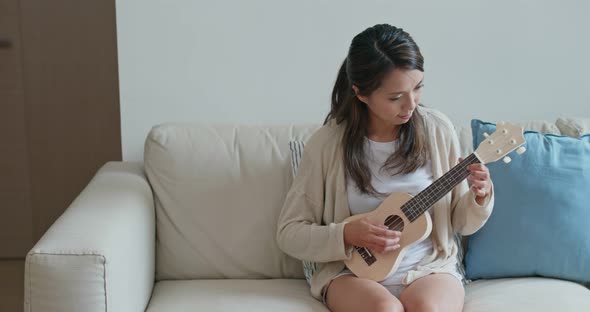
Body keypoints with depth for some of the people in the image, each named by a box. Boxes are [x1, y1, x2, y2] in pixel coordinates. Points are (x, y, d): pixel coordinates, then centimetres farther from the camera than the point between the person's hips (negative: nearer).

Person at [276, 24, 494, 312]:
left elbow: (459, 223, 8)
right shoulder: (326, 144, -7)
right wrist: (347, 234, -18)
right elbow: (289, 233, -2)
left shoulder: (437, 130, -1)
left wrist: (480, 197, -13)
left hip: (430, 266, 1)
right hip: (354, 271, -1)